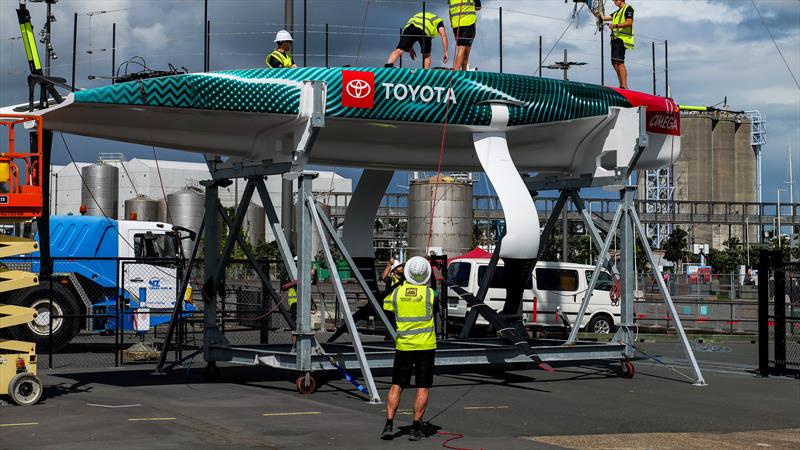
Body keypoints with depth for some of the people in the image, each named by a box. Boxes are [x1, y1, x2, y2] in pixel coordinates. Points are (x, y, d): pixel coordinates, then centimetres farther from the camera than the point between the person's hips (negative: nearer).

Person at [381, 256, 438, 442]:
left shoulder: (397, 292, -2)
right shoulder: (430, 293, -8)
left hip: (403, 345, 2)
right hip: (426, 346, -2)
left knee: (396, 386, 10)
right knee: (423, 388, 4)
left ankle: (389, 425, 1)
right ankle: (416, 428, 2)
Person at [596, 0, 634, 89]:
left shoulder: (628, 8, 1)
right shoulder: (616, 12, 27)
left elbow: (629, 23, -13)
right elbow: (604, 18, 21)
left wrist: (616, 25, -23)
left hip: (622, 38, -9)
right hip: (615, 38, 9)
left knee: (619, 62, -19)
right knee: (615, 63, 6)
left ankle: (624, 86, -24)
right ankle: (621, 85, 8)